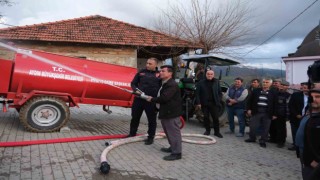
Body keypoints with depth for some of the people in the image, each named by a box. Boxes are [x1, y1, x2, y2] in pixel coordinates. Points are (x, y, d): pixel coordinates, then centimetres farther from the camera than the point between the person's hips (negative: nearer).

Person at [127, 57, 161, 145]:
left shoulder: (159, 74, -1)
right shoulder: (141, 72, 7)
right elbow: (133, 83, 12)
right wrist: (136, 90, -9)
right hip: (138, 99, 3)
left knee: (152, 120, 7)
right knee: (135, 117, 15)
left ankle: (151, 137, 23)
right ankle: (132, 133, 33)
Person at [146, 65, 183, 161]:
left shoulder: (172, 85, -19)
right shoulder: (164, 84, 16)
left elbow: (164, 98, -26)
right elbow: (161, 96, 24)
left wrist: (152, 99, -13)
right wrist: (154, 99, 6)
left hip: (172, 113, -11)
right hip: (166, 112, 11)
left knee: (174, 132, -4)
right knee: (169, 132, 20)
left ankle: (177, 153, 3)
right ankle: (173, 147, 34)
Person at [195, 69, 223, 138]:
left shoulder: (217, 82, 5)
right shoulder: (201, 83, 0)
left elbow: (220, 93, 8)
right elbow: (197, 93, -1)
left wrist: (218, 101, -2)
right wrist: (198, 103, -8)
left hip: (214, 103, 0)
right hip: (204, 104, 0)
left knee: (216, 118, 2)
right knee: (206, 117, 9)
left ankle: (217, 132, 13)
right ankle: (207, 130, 24)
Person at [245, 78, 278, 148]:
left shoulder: (273, 93, 0)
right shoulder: (256, 91, 6)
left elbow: (275, 104, 0)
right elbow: (250, 100, 10)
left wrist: (274, 114, -3)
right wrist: (249, 109, 2)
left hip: (267, 113, -2)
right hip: (256, 111, 2)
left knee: (265, 128, 5)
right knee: (253, 126, 6)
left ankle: (263, 141, 18)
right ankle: (252, 138, 25)